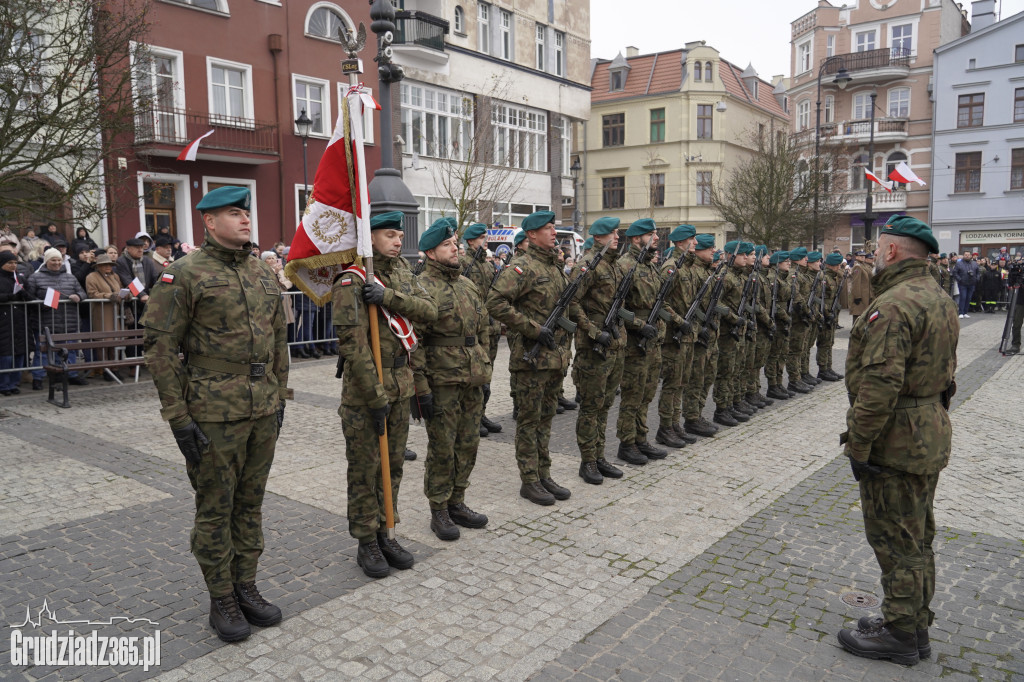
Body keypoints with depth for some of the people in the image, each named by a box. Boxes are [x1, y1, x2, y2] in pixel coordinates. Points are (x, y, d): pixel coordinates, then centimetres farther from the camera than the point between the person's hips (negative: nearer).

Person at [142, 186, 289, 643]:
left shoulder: (263, 273, 10)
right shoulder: (184, 275, -8)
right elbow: (159, 348, -10)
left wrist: (280, 397, 14)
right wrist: (178, 417, -13)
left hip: (263, 412, 6)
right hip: (215, 413, -5)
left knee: (251, 502, 15)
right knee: (215, 508, 6)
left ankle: (246, 587, 30)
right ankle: (221, 600, 21)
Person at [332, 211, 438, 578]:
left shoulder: (401, 270, 9)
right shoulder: (351, 280, -13)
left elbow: (429, 310, -5)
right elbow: (353, 344, -19)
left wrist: (388, 296, -21)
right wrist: (376, 397, -20)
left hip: (400, 384, 7)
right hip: (364, 387, -7)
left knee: (393, 464, 15)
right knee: (365, 469, 5)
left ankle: (385, 533, 29)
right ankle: (366, 543, 18)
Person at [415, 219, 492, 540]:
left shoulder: (468, 284, 13)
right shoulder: (422, 288, -11)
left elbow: (483, 330, 19)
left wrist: (485, 373, 15)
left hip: (472, 381, 7)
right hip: (442, 382, -7)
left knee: (468, 444, 14)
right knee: (442, 449, 3)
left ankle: (457, 502, 29)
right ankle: (439, 512, 17)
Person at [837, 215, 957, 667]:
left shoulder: (893, 305, -22)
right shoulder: (939, 298, 11)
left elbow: (879, 385, -28)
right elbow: (945, 370, 17)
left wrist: (859, 444, -21)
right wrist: (930, 416, 22)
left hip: (896, 442, -10)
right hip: (930, 434, 10)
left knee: (895, 539, 3)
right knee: (917, 536, 19)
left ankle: (901, 634, 16)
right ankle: (915, 625, 33)